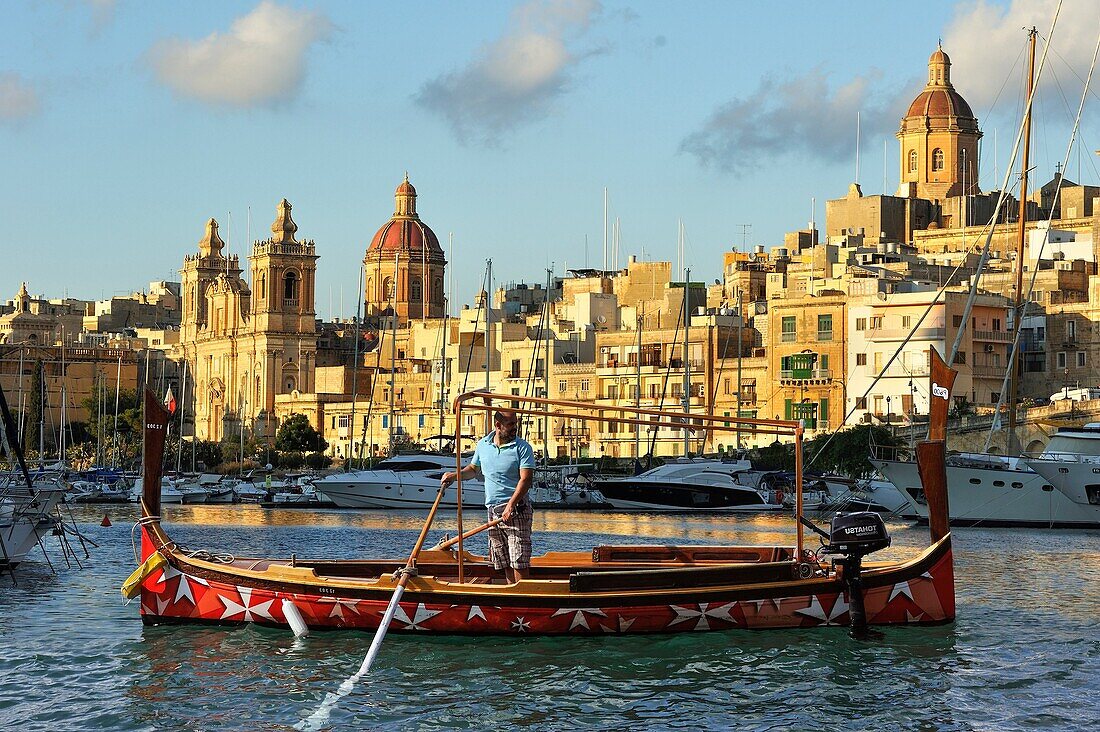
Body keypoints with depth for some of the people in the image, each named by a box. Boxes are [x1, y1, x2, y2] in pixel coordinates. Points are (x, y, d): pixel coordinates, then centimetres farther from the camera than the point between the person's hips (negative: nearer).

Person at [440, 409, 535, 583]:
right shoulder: (483, 445, 10)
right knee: (504, 562, 8)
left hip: (516, 509, -5)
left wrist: (511, 505, -25)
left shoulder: (522, 447, -6)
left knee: (518, 561, -10)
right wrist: (454, 475, 10)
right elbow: (473, 469, 28)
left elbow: (526, 479, -14)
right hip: (493, 510, 5)